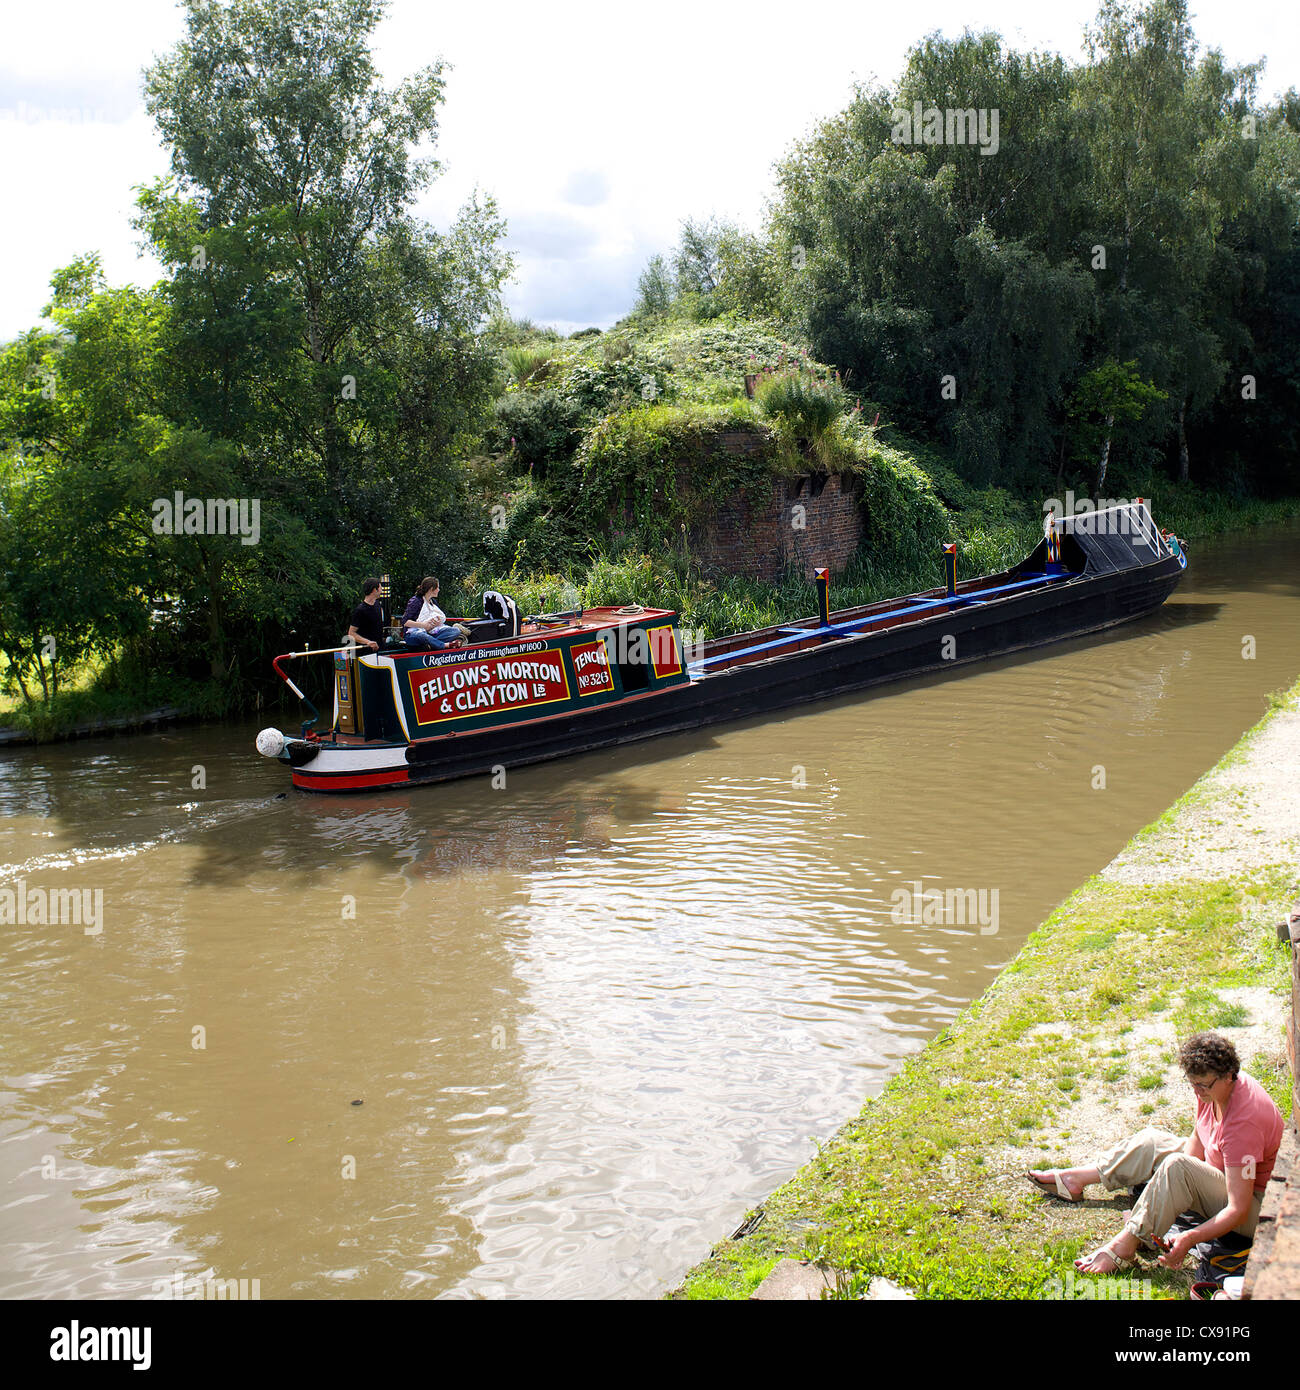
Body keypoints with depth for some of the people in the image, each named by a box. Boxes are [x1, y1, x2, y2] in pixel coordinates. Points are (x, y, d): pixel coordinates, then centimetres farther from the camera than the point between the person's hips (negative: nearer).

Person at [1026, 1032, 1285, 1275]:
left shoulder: (1243, 1122, -34)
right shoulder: (1212, 1085, -10)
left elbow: (1238, 1210, -34)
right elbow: (1197, 1140, 3)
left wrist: (1190, 1238, -41)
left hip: (1256, 1206, -9)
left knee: (1176, 1166, -31)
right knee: (1152, 1142, 9)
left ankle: (1126, 1245, -25)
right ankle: (1076, 1179, 20)